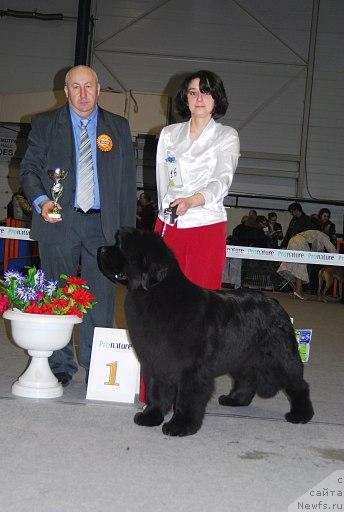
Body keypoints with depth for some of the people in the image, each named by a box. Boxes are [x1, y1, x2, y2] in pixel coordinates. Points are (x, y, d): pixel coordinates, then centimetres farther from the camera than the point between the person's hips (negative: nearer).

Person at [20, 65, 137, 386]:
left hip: (103, 225, 1)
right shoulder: (44, 124, 9)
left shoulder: (118, 127, 12)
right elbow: (29, 168, 7)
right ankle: (60, 367, 16)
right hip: (59, 223, 0)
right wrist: (41, 200, -14)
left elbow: (128, 180, 10)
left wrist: (127, 231, 3)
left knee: (101, 298, -1)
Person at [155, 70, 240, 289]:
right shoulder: (169, 133, 14)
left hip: (206, 226, -3)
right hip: (168, 225, 3)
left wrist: (191, 201, -28)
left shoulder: (227, 136, 3)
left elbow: (222, 181, -11)